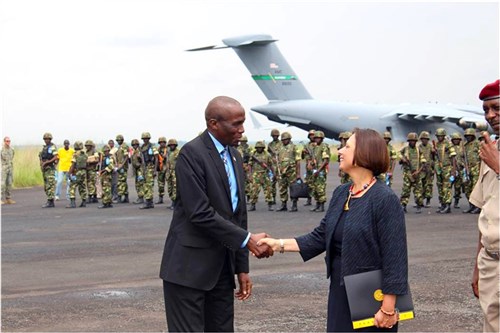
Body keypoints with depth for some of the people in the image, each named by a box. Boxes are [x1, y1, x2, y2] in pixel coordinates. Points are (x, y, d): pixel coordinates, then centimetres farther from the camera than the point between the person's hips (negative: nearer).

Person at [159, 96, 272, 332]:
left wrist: (242, 267, 13)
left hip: (222, 267, 8)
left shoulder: (234, 156, 12)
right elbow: (200, 213, -20)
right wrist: (247, 240, -20)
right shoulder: (192, 154, -13)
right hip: (190, 267, -8)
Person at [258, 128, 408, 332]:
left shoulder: (384, 200, -16)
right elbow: (321, 237, 10)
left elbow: (394, 257, -18)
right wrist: (280, 244, 1)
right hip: (340, 294, 7)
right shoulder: (340, 194, 7)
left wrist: (388, 308, -21)